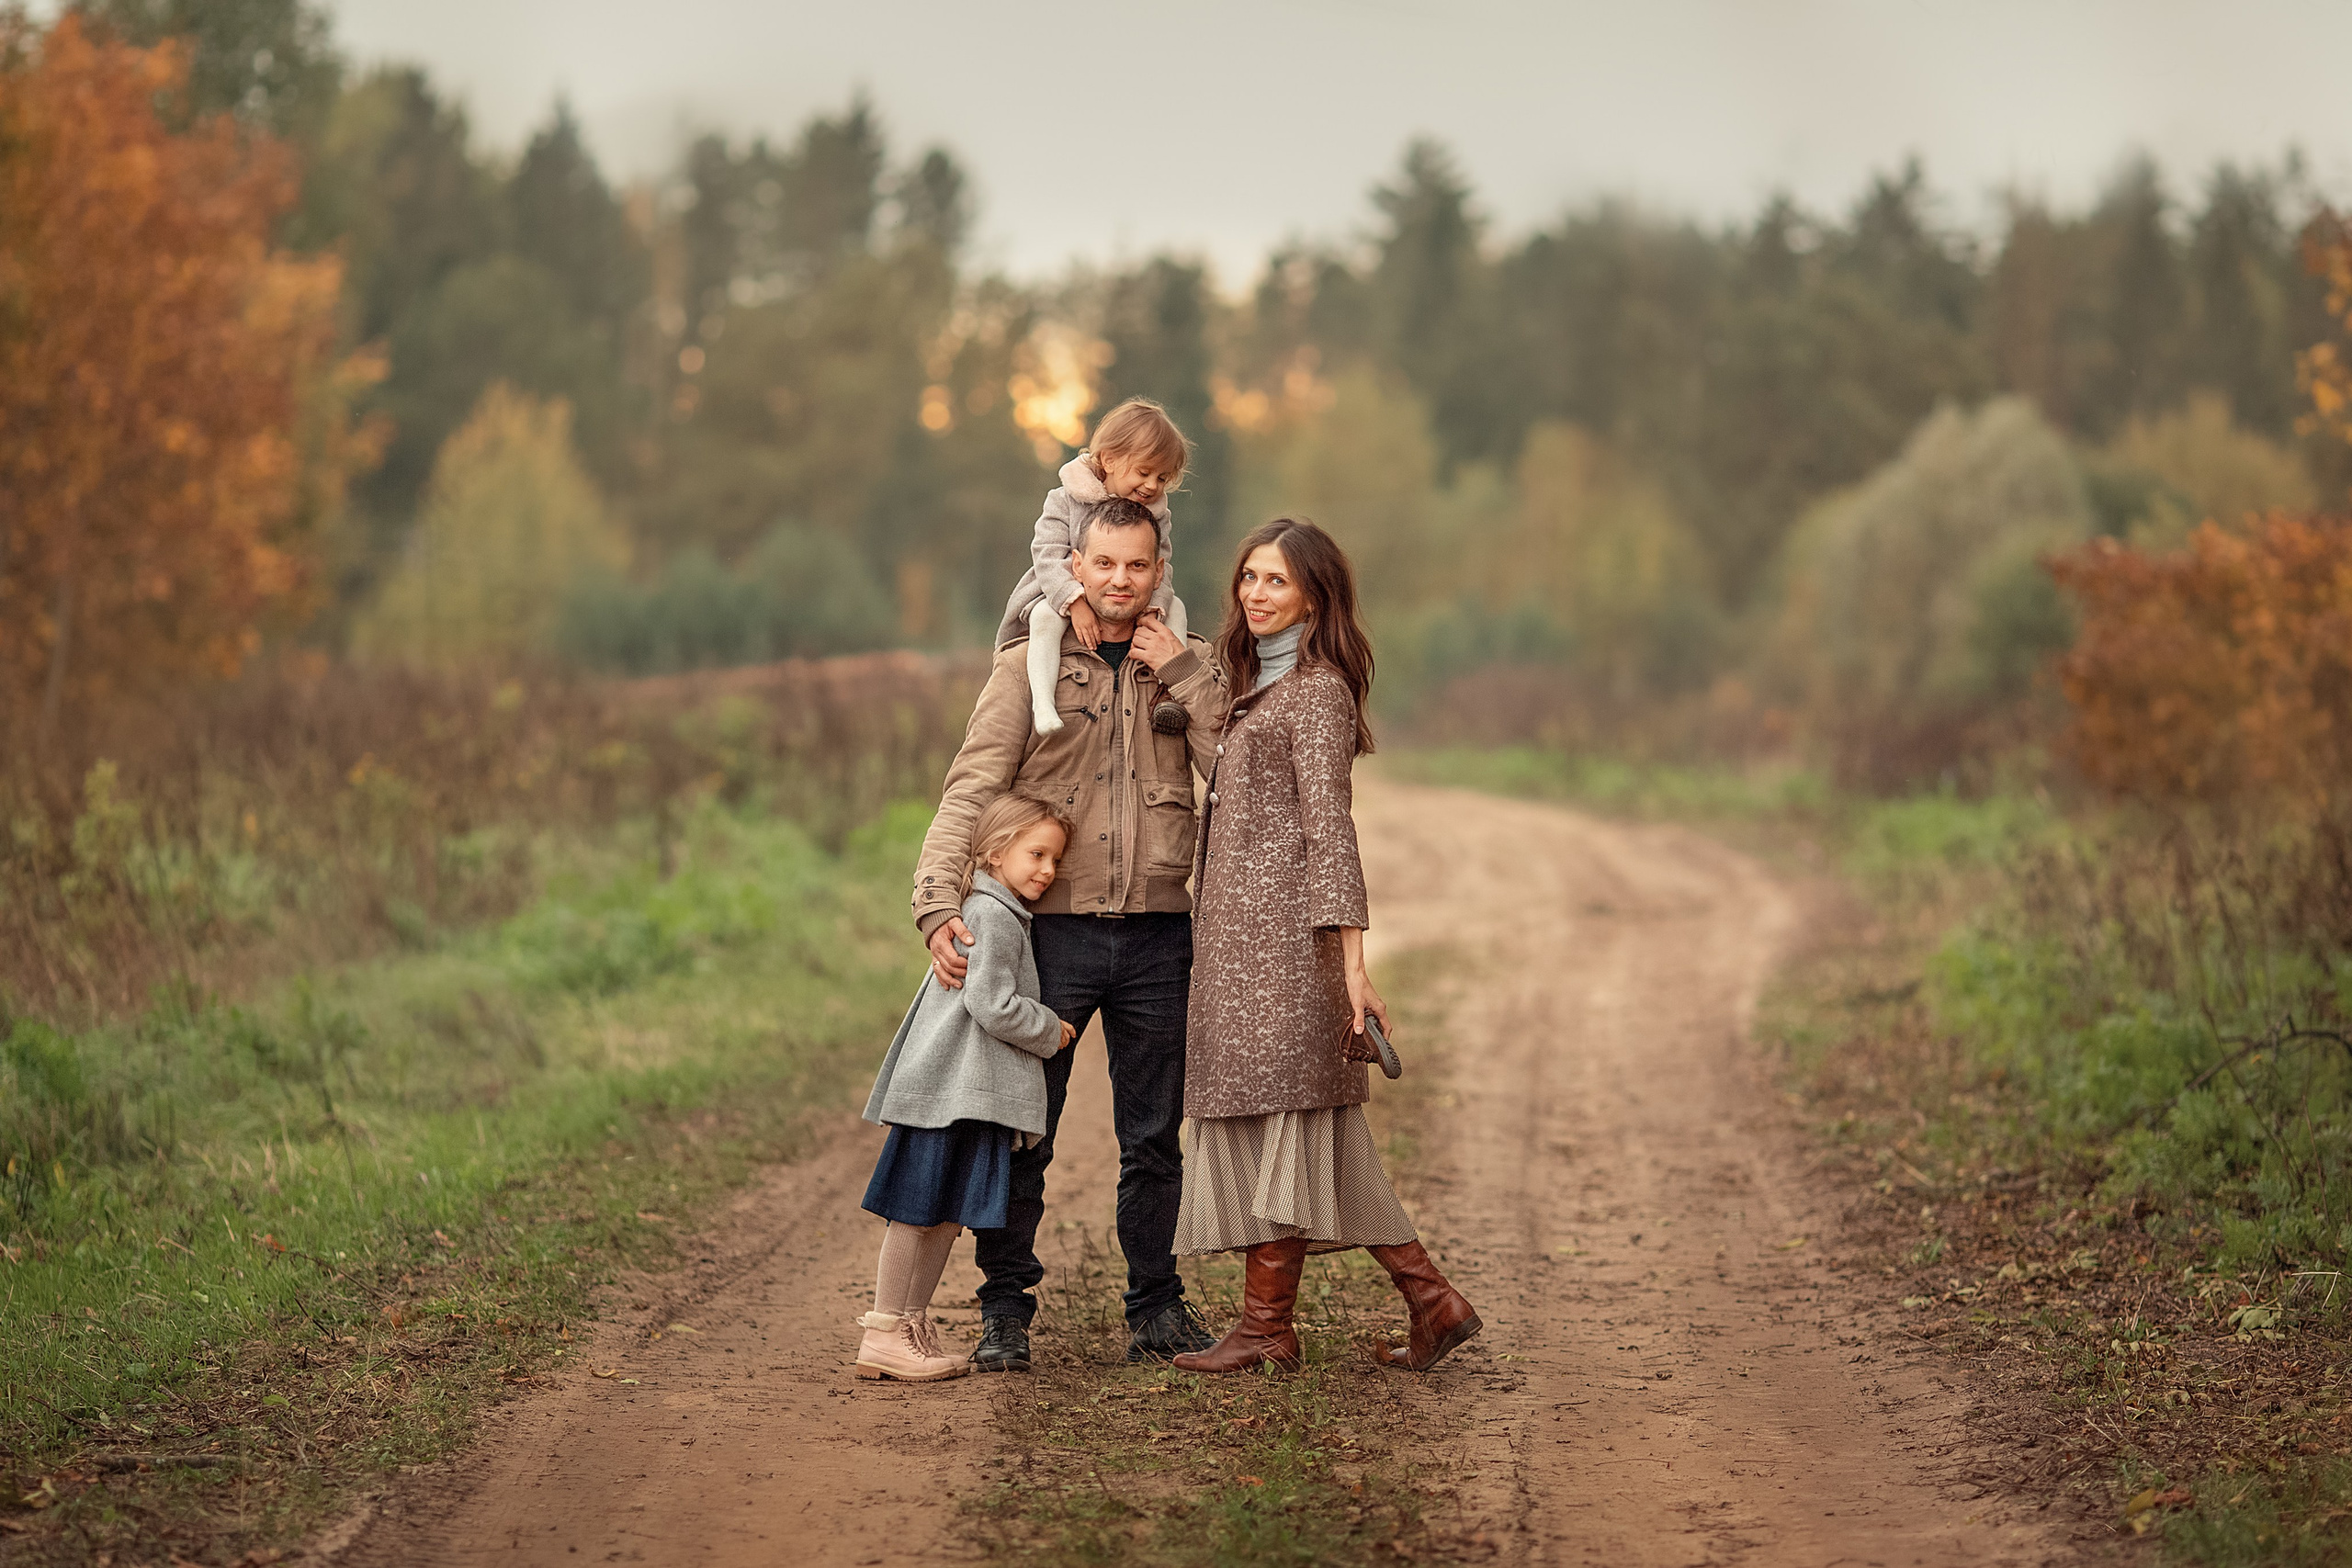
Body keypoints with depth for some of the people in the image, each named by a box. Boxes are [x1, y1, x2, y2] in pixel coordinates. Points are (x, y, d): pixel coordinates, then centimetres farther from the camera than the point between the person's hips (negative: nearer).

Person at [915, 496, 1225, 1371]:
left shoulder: (1187, 669, 10)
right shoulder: (1030, 668, 2)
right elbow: (968, 795, -5)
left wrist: (1183, 674, -8)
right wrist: (939, 907, -19)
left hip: (1156, 937, 2)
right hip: (1053, 931, -2)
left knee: (1154, 1138, 9)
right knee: (1020, 1132, -1)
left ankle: (1157, 1308, 18)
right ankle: (1006, 1310, 9)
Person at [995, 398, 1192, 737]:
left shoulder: (1155, 513, 2)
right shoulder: (1064, 501, -9)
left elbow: (1160, 569, -4)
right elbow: (1047, 557, -18)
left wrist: (1153, 608, -25)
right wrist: (1076, 604, -32)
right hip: (1061, 596, -4)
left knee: (1174, 606, -13)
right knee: (1046, 616, -35)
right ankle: (1042, 700, -44)